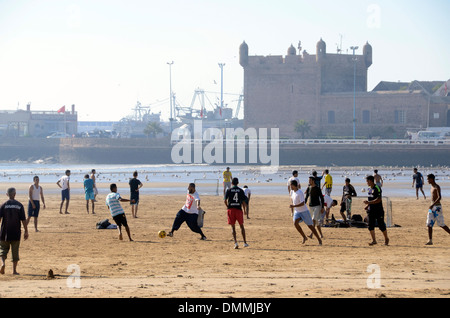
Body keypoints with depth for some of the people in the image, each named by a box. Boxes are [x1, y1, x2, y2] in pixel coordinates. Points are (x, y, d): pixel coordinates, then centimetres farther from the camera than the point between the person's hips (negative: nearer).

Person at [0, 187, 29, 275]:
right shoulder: (19, 205, -1)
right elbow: (23, 220, -3)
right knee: (15, 251, 8)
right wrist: (26, 231, 2)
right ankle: (14, 270, 8)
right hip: (16, 233, 1)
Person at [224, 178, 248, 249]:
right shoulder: (241, 190, 2)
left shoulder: (229, 190, 1)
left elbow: (225, 200, -5)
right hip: (239, 209, 0)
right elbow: (244, 201, -1)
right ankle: (245, 242, 14)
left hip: (231, 209, 0)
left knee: (233, 227, 5)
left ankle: (235, 242, -8)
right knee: (241, 226, 13)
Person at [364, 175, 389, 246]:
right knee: (370, 226, -1)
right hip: (371, 210, 7)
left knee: (381, 226, 1)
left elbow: (378, 200, -22)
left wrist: (369, 202, -25)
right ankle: (374, 240, 4)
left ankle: (386, 239, 19)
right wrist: (367, 205, 8)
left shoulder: (377, 188, -15)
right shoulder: (370, 189, 11)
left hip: (378, 210, -7)